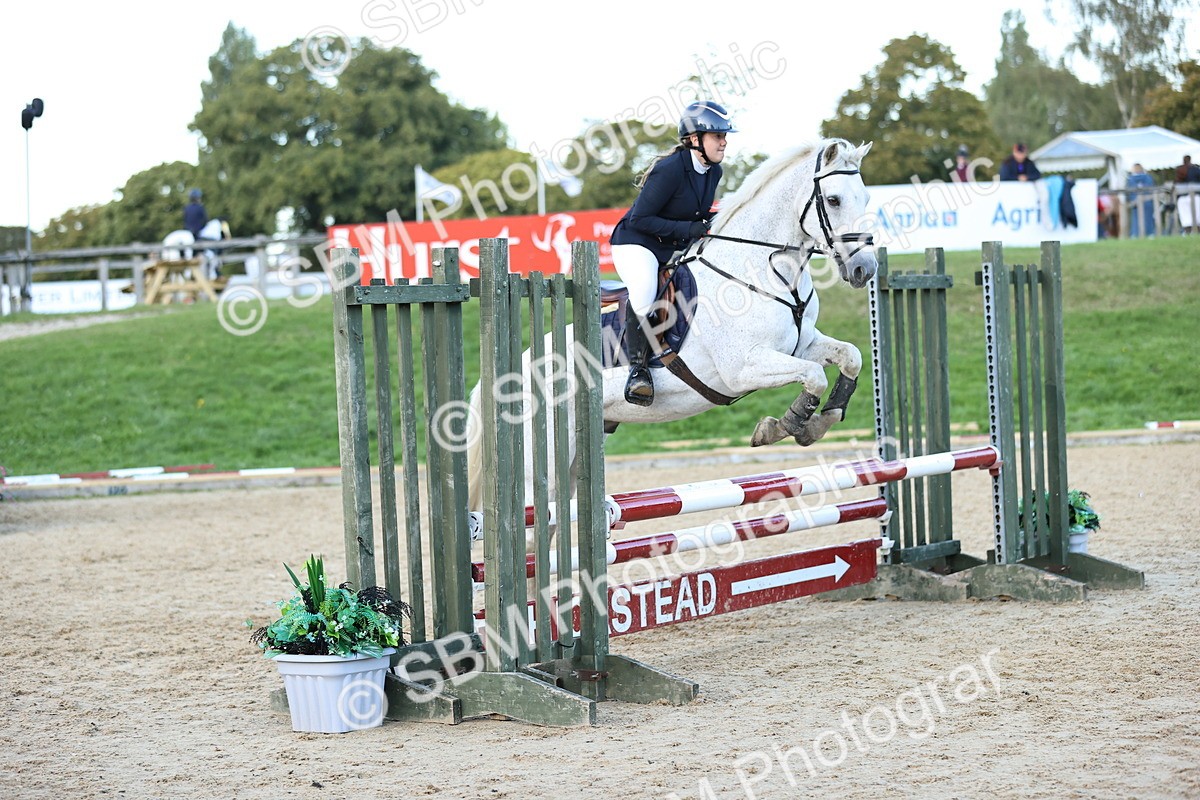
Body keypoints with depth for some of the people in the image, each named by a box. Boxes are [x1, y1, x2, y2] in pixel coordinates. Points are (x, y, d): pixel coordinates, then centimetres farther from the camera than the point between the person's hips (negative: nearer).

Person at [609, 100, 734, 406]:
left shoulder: (714, 171, 2)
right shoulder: (670, 170, -24)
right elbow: (639, 219, -23)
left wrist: (716, 220, -5)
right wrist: (690, 228, -26)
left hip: (676, 247, 9)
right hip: (636, 244, -9)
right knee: (644, 292, -37)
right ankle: (638, 365, -22)